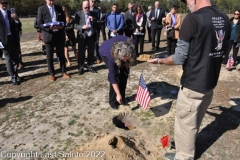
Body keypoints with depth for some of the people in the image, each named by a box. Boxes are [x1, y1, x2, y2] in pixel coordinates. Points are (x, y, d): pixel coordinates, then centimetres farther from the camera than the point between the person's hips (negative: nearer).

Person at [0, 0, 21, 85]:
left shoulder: (11, 13, 10)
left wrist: (15, 19, -19)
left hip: (13, 38, 3)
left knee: (16, 57, 9)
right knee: (8, 59, 4)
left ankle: (15, 74, 25)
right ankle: (13, 77, 11)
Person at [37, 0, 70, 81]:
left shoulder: (59, 8, 8)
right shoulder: (41, 9, -1)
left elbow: (64, 20, 12)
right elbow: (39, 24, -5)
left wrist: (62, 26, -10)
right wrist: (49, 28, -22)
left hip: (59, 34, 3)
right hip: (49, 35, -2)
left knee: (61, 54, 10)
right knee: (49, 56, 5)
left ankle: (63, 72, 22)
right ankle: (51, 74, 17)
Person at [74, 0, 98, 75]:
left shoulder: (93, 14, 7)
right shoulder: (78, 13, 0)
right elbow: (75, 25, -5)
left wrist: (93, 21, -13)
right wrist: (82, 27, -21)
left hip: (92, 36, 3)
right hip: (82, 36, -2)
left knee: (91, 52, 10)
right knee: (81, 53, 3)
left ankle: (90, 66, 23)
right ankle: (80, 68, 14)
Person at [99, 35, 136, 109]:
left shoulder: (131, 44, -35)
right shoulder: (112, 56, -43)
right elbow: (112, 76, -35)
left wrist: (127, 62, -14)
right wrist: (118, 94, -33)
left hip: (120, 53, 4)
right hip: (105, 53, -4)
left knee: (125, 72, -8)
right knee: (115, 74, -19)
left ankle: (122, 98, 9)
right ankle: (113, 100, -4)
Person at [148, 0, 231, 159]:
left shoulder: (193, 19, -21)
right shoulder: (224, 18, 2)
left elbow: (179, 58, -19)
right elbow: (225, 48, 15)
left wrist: (159, 61, -3)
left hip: (193, 84, -8)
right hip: (211, 81, 8)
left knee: (186, 122, 12)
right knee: (196, 120, 25)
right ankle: (186, 144, 47)